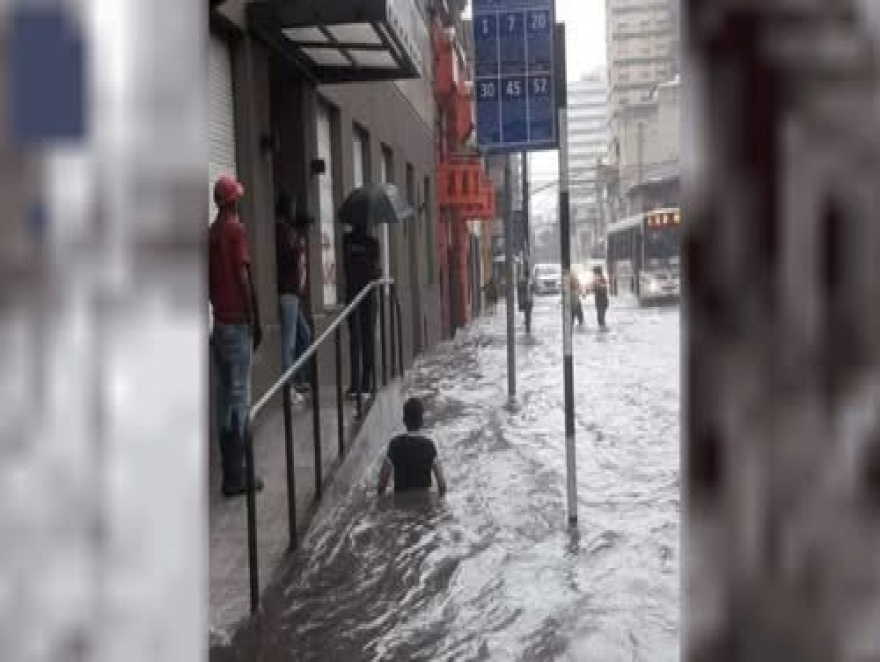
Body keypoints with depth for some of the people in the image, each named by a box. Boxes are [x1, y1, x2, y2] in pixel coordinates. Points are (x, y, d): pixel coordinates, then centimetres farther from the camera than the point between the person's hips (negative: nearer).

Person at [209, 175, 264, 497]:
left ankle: (230, 470, 16)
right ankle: (236, 475, -4)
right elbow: (244, 278, -15)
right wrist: (255, 321, -11)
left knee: (224, 395, 10)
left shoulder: (211, 232, 12)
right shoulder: (236, 229, -10)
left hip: (219, 321, 8)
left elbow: (210, 280, 15)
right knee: (239, 396, -5)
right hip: (237, 322, -8)